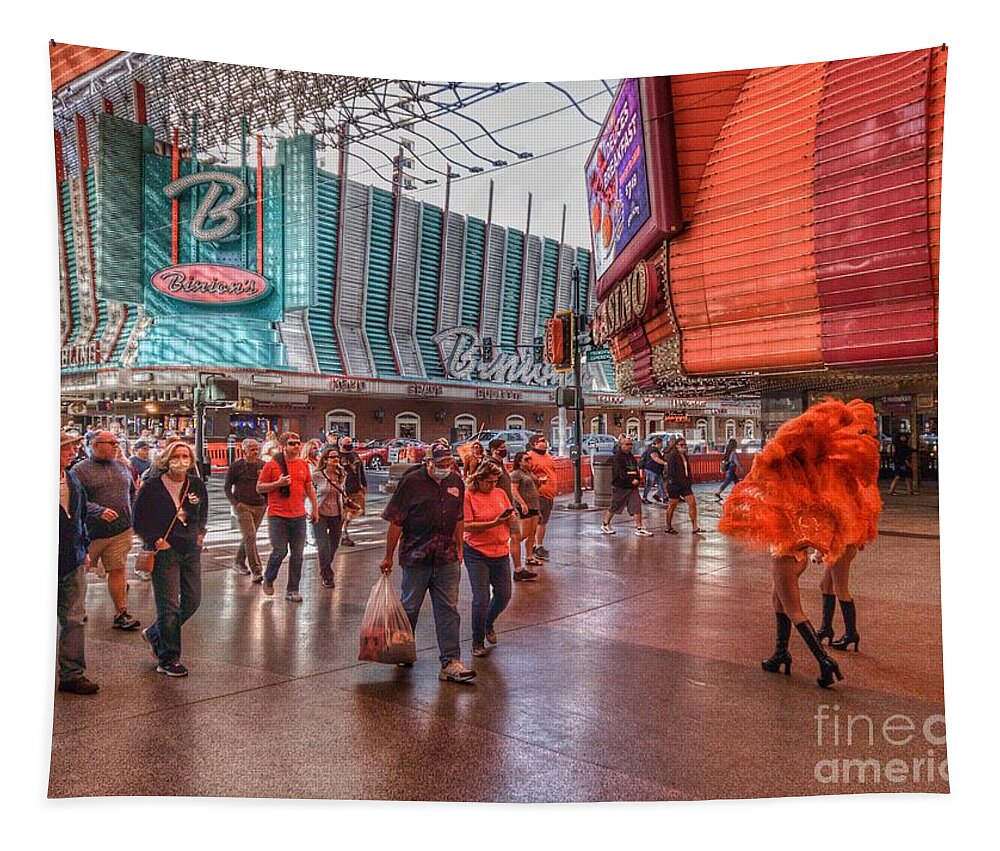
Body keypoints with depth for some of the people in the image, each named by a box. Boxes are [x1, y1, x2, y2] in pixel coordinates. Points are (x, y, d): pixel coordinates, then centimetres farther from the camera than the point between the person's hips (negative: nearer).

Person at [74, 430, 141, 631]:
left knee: (117, 570, 2)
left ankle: (121, 614, 6)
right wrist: (99, 511, -26)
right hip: (91, 531, -3)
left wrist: (129, 514, 16)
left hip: (121, 530, 3)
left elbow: (133, 492, 24)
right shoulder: (80, 470, -6)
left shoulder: (123, 467, 11)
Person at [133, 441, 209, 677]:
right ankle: (168, 660, 10)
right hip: (164, 552, -5)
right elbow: (139, 522, -1)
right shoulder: (152, 487, -8)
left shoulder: (197, 485, 4)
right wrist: (156, 541, -11)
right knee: (169, 606, -3)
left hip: (191, 551, 5)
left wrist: (199, 533, 7)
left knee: (192, 601, 9)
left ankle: (155, 634, 33)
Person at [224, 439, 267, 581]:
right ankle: (256, 570, -11)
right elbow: (227, 487, 2)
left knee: (248, 536, 15)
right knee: (250, 536, -11)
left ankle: (239, 562, 33)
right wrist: (235, 503, -8)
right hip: (243, 506, -4)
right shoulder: (236, 466, -3)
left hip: (260, 506, 4)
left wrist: (267, 500, 6)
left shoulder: (263, 465, 5)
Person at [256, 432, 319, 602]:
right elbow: (259, 488, 0)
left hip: (299, 516, 4)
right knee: (280, 551, -6)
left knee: (297, 555, 4)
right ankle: (268, 579, 23)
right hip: (277, 516, -4)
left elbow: (310, 488, 18)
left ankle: (292, 590, 13)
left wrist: (315, 508, 17)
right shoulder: (271, 465, -3)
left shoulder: (303, 464, 9)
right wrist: (278, 483, -14)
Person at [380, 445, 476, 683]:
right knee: (410, 607, 12)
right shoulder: (411, 483, -9)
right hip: (416, 557, -3)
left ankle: (451, 662, 4)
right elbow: (396, 523, -6)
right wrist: (388, 557, -3)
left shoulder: (456, 482, 5)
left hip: (447, 559, 3)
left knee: (448, 610, 2)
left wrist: (458, 549, 17)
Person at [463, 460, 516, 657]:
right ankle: (477, 642, 12)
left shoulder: (500, 493, 8)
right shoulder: (468, 496, -8)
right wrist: (494, 523, -22)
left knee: (504, 595, 9)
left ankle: (488, 624, 38)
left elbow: (511, 523, 12)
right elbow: (467, 526, -15)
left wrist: (510, 518, -12)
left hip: (501, 552, 5)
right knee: (481, 598, -6)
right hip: (476, 554, -5)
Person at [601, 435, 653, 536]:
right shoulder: (617, 457, -12)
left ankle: (639, 528, 0)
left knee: (637, 507, -2)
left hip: (633, 487, 7)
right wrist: (631, 480, -23)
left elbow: (636, 469, 18)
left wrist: (637, 479, 2)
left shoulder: (631, 456, 13)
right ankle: (605, 525, 25)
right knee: (614, 507, 6)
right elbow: (621, 473, -21)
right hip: (620, 487, -7)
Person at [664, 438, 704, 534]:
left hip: (685, 484, 8)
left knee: (693, 503, 0)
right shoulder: (672, 456, -11)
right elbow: (670, 471, -16)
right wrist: (671, 481, -21)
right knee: (672, 505, 2)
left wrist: (689, 482, 14)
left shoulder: (685, 456, 13)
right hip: (675, 484, -8)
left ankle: (694, 527, 2)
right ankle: (668, 527, 15)